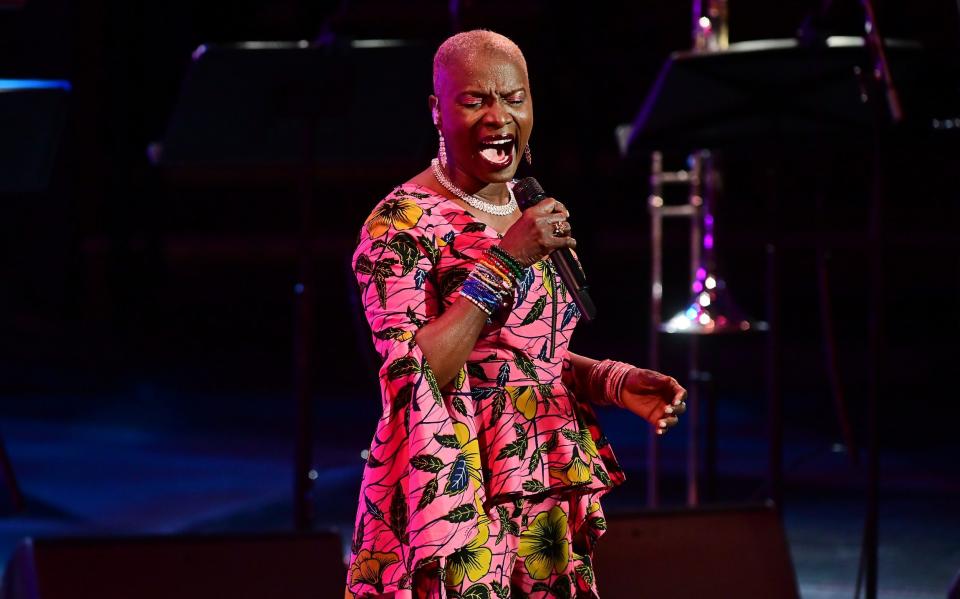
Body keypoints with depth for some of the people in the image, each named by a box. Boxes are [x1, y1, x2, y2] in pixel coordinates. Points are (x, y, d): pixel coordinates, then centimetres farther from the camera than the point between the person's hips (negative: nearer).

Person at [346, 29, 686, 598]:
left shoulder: (530, 213, 10)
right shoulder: (402, 223, -12)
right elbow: (414, 377, -21)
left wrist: (616, 380, 1)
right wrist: (502, 262, -22)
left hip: (546, 504, 7)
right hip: (455, 504, -7)